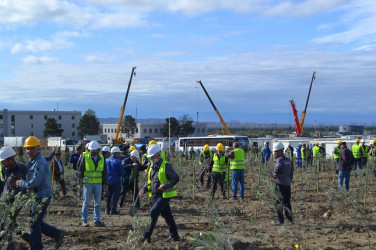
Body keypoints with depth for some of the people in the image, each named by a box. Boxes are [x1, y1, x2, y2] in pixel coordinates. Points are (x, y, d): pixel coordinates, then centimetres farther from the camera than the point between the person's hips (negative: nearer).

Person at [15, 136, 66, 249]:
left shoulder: (40, 163, -20)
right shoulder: (30, 161, 13)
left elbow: (34, 182, -26)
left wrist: (21, 183, -13)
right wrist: (21, 183, 3)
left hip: (43, 197, -10)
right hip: (37, 196, 10)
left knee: (34, 223, -5)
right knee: (36, 221, 14)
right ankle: (57, 234, 24)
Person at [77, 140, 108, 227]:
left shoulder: (102, 158, 8)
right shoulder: (85, 157, -1)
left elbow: (105, 172, 12)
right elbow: (80, 171, 0)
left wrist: (105, 183, 7)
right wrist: (80, 183, -6)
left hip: (98, 184, 3)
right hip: (88, 183, -3)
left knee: (98, 203, 6)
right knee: (86, 203, 2)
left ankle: (97, 220, 11)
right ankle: (84, 220, 9)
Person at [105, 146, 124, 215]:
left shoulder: (106, 160, 6)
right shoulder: (117, 161, -13)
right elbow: (122, 172, -13)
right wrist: (119, 174, 8)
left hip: (108, 181, 6)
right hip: (116, 181, -6)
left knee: (108, 196, 14)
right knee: (115, 196, 1)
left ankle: (107, 210, 16)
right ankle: (113, 210, -1)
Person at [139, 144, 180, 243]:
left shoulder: (166, 166, -13)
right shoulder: (152, 167, 12)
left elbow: (175, 178, -18)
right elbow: (150, 181, 22)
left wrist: (165, 186, -29)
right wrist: (145, 189, 5)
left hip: (164, 195, -8)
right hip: (155, 196, 8)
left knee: (153, 213, -13)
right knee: (167, 215, 14)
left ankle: (147, 235, -6)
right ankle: (174, 235, 23)